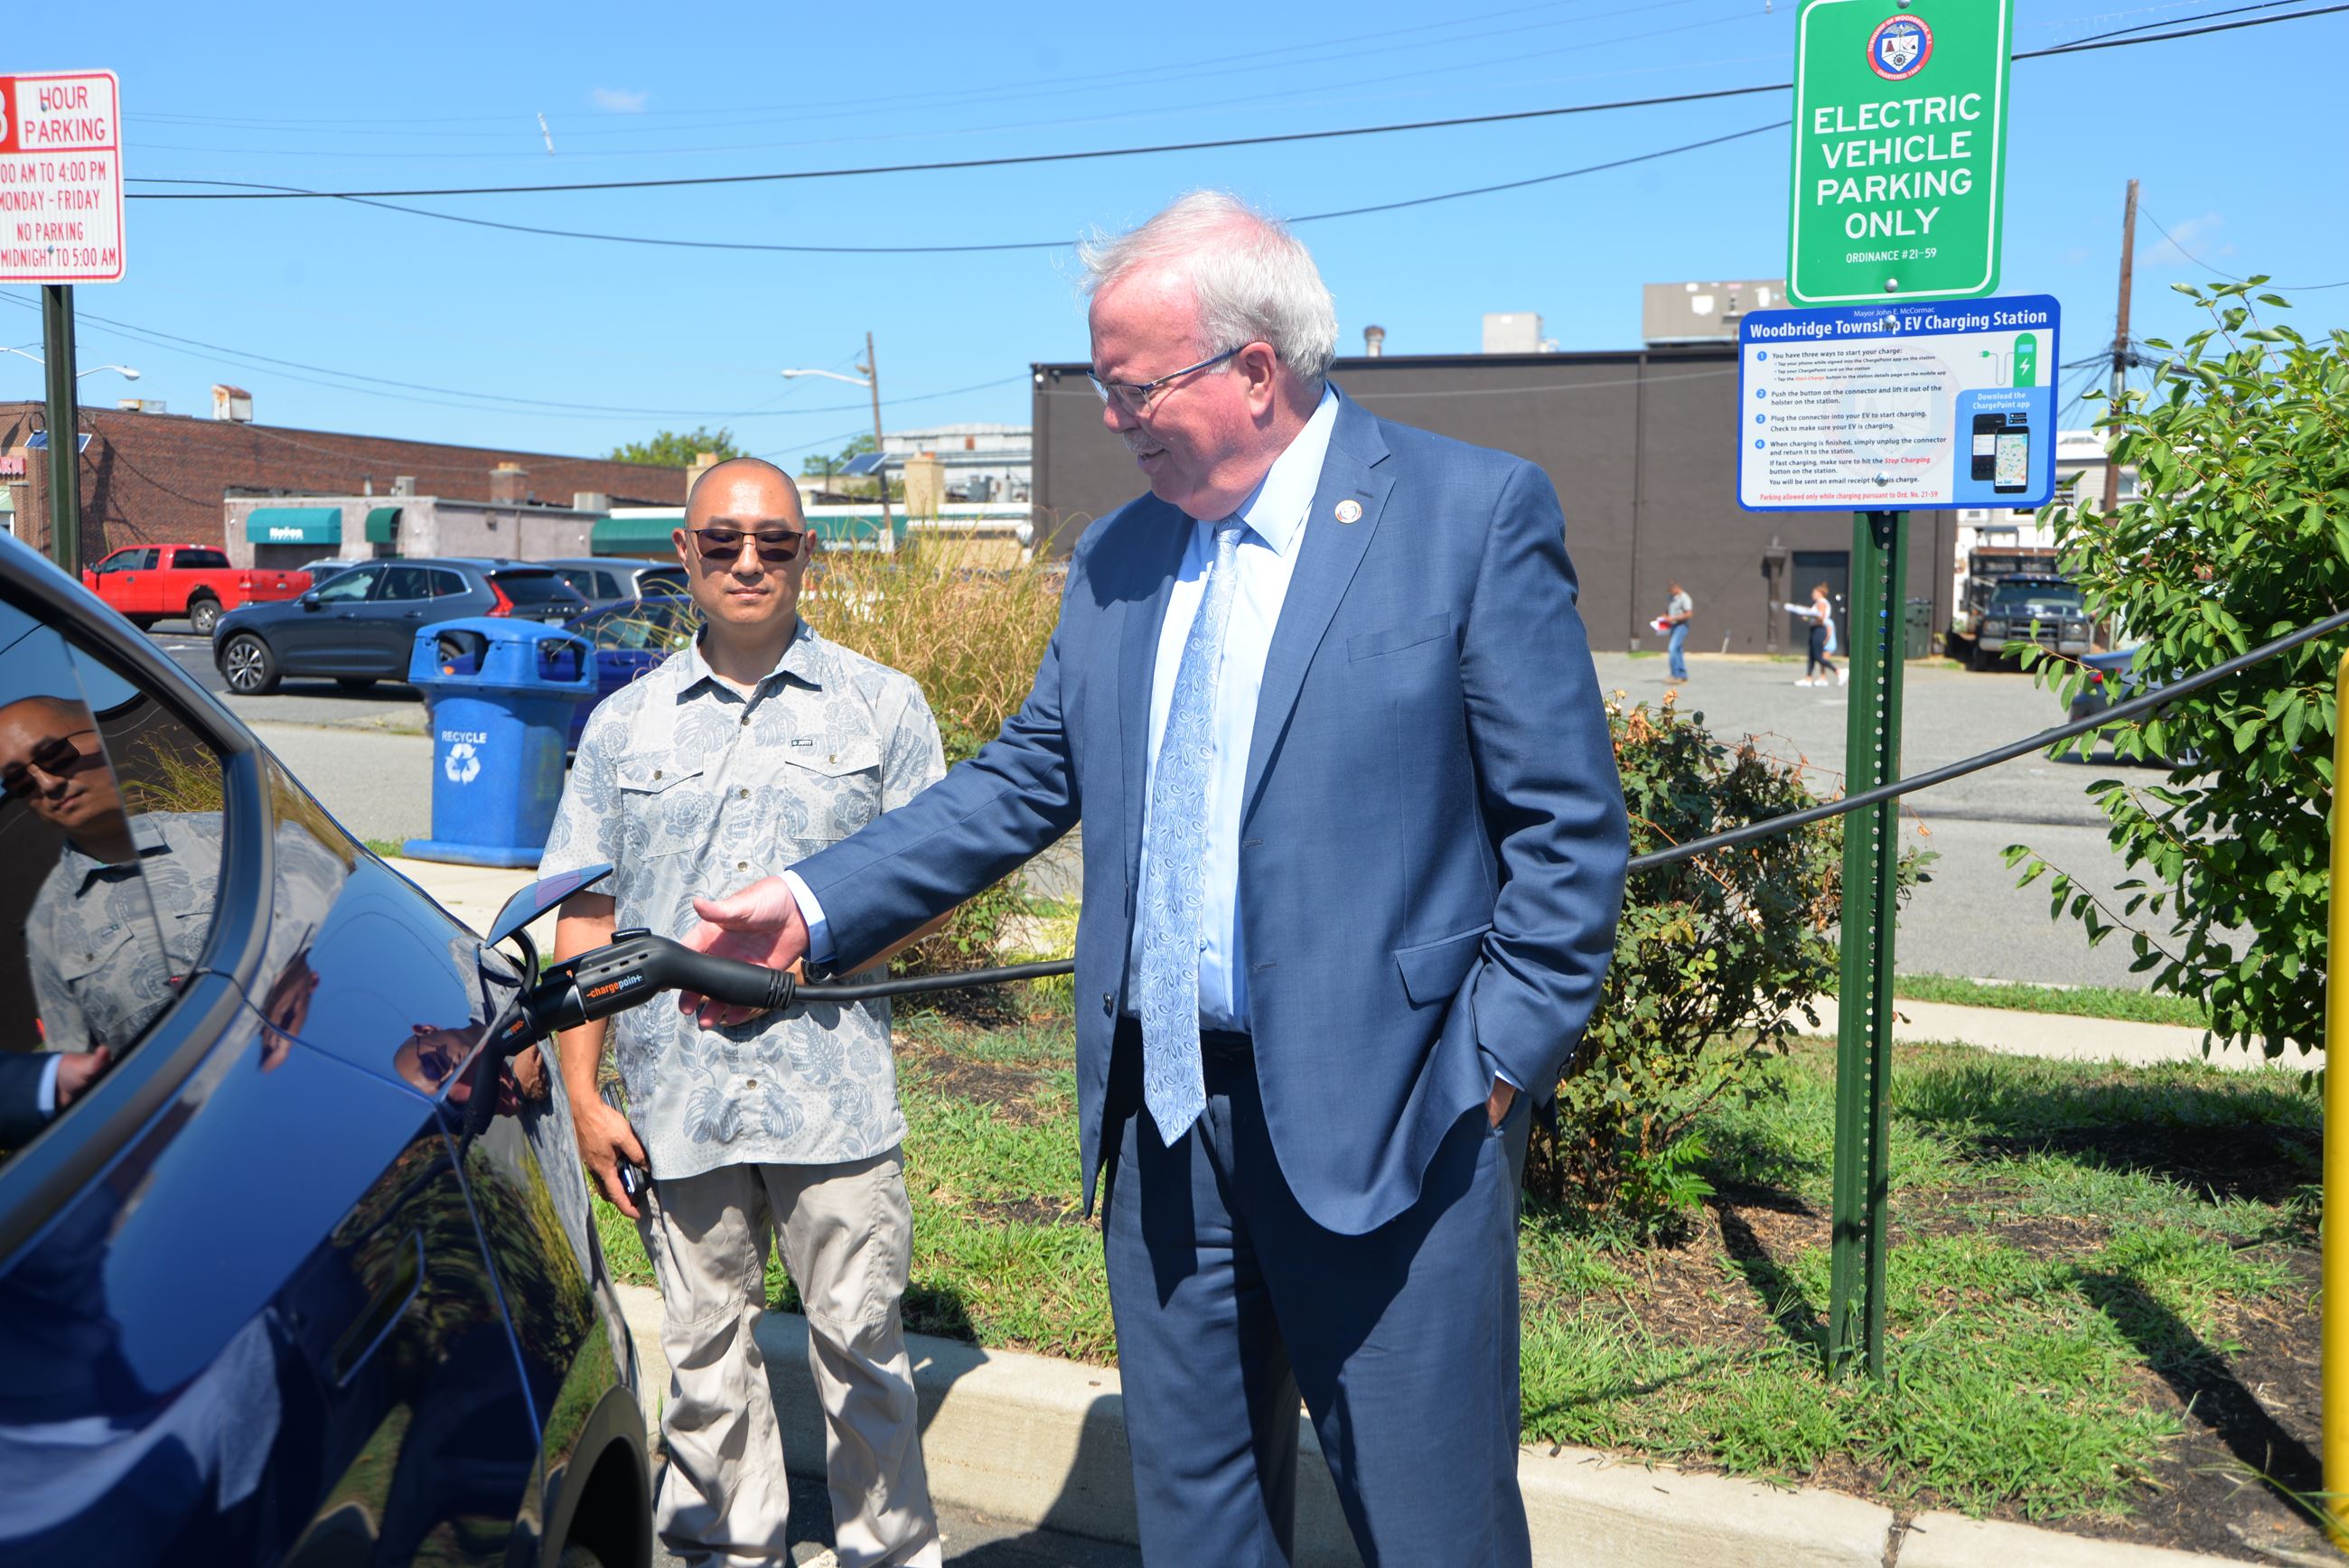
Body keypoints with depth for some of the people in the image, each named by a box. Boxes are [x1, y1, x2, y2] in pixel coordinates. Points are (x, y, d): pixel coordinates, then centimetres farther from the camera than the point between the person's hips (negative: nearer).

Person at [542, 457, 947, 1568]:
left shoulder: (882, 706, 5)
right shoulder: (624, 725, 10)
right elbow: (587, 921, 9)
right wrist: (581, 1094, 4)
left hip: (833, 1088, -2)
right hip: (675, 1093, 2)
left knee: (860, 1341, 5)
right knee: (704, 1349, 12)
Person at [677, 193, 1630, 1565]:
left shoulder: (1475, 512, -8)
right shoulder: (1117, 561, 11)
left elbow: (1570, 828, -8)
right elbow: (1023, 783, 11)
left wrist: (1497, 1064, -12)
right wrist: (812, 906, 2)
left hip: (1389, 1122, -5)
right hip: (1164, 1115, 6)